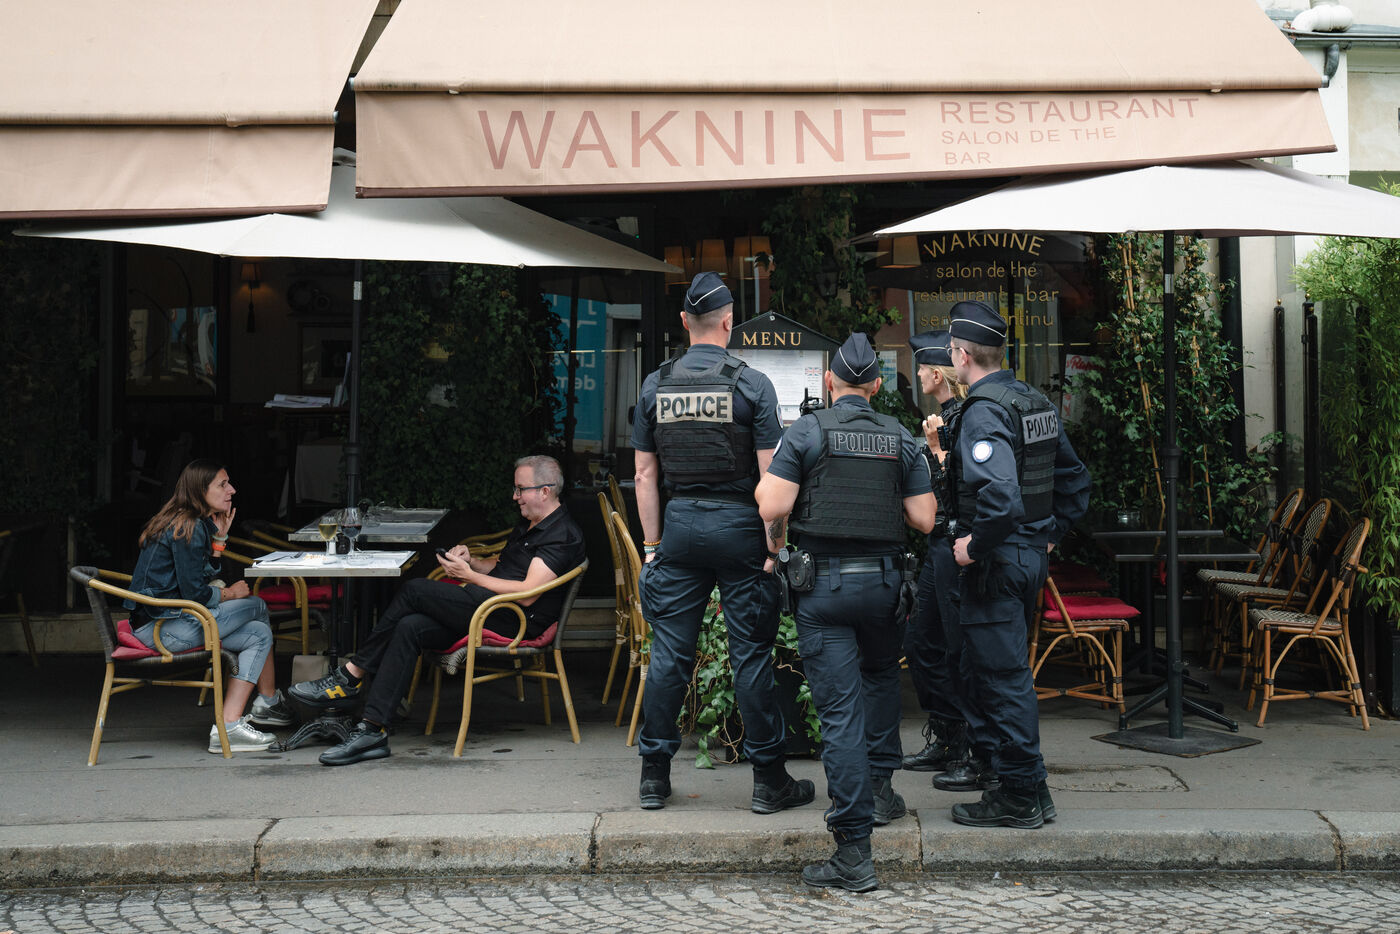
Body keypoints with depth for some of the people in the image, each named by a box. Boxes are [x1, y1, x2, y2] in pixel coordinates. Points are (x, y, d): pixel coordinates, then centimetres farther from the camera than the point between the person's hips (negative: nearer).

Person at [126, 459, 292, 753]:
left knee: (258, 634, 5)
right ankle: (270, 702, 6)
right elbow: (195, 594, -20)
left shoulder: (192, 523, 15)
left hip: (160, 622, 10)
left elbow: (205, 578, 18)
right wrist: (230, 593, -2)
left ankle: (229, 725, 1)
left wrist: (219, 537, 10)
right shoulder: (189, 528, -16)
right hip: (164, 627, -10)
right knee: (257, 606, -4)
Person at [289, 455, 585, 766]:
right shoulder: (528, 524, 24)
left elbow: (527, 594, -18)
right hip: (489, 609, 10)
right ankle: (371, 731, -18)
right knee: (410, 628, -15)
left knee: (415, 590, -18)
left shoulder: (562, 535, -9)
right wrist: (471, 560, 10)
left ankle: (352, 675, -8)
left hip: (514, 620, -10)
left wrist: (469, 575, -13)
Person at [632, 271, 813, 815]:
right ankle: (769, 780, 9)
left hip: (681, 525, 3)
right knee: (751, 656, 2)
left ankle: (654, 775, 14)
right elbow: (770, 474, -9)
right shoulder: (751, 383, -6)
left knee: (669, 653, 8)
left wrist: (652, 544, 13)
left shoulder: (656, 385, 4)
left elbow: (645, 474, 7)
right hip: (738, 525, -3)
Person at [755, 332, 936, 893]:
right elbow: (923, 520, 3)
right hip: (885, 581, 3)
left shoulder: (807, 431, -4)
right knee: (880, 677, 31)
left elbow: (771, 507, -13)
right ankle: (880, 786, 31)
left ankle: (854, 851, -6)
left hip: (823, 584, -3)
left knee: (840, 709, -5)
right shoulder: (900, 438, 5)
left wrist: (774, 540, 9)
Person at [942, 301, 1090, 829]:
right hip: (1033, 554, 9)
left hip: (996, 561, -9)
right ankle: (991, 759, 36)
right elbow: (1075, 481, 19)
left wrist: (974, 546, -20)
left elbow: (999, 495, -33)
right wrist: (1050, 533, 21)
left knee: (1001, 675, -2)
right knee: (993, 664, 22)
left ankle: (1020, 796, 5)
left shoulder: (982, 412, -19)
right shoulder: (1037, 404, 11)